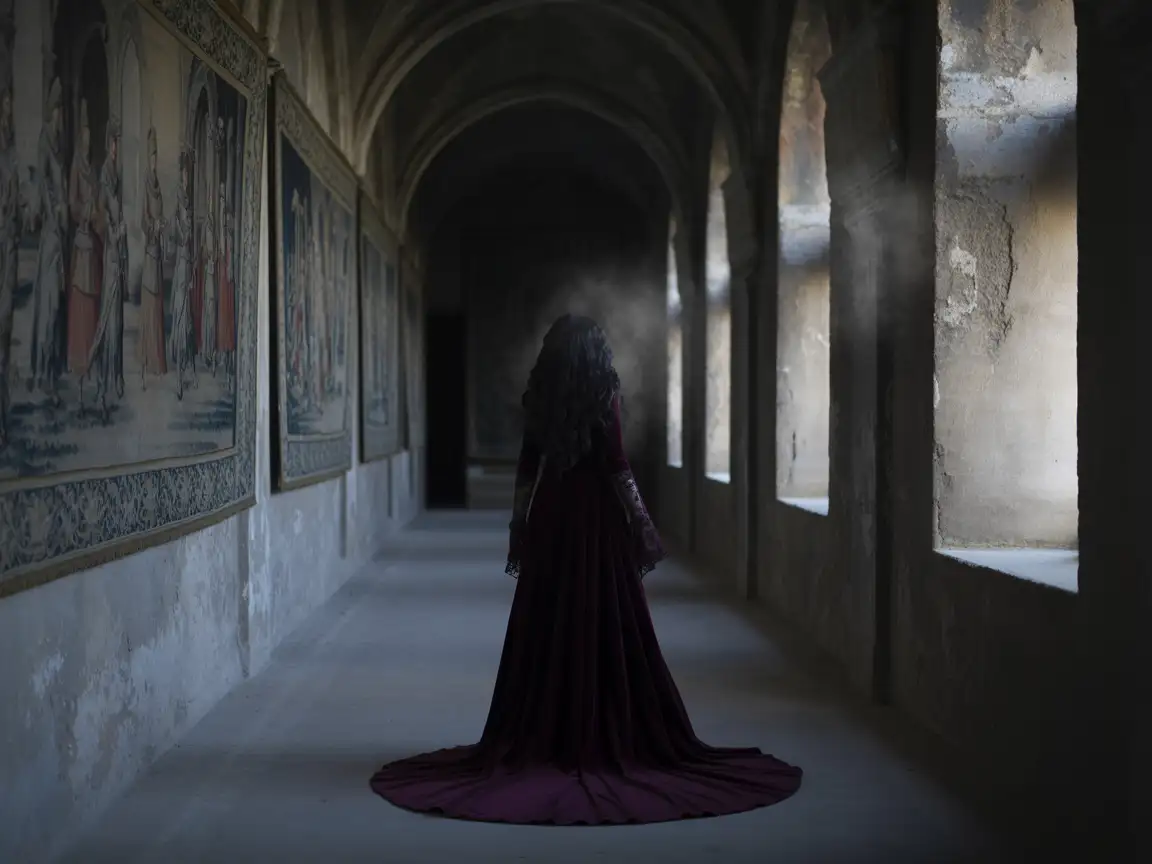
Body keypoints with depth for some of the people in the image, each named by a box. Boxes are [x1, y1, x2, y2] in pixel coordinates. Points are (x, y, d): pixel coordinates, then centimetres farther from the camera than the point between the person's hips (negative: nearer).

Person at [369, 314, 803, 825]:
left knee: (545, 632, 7)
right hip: (597, 518, -3)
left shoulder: (538, 397, 5)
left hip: (549, 519, 4)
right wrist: (642, 525, -6)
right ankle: (611, 740, 4)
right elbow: (617, 464, -10)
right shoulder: (603, 394, -6)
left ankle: (539, 739, 10)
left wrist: (519, 524, 13)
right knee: (606, 631, 1)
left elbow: (527, 466, 6)